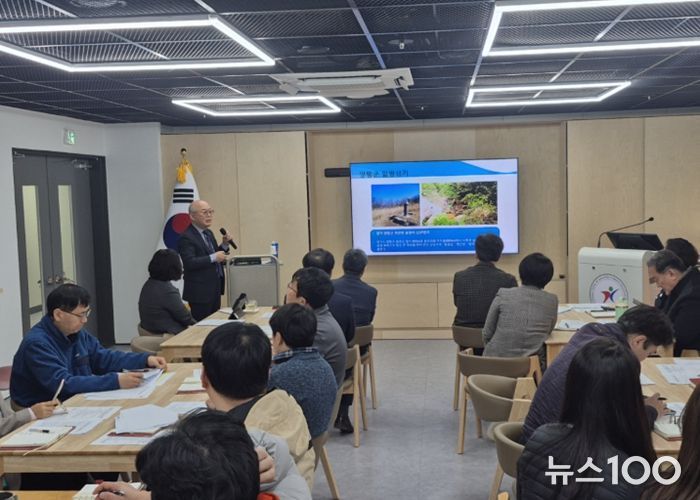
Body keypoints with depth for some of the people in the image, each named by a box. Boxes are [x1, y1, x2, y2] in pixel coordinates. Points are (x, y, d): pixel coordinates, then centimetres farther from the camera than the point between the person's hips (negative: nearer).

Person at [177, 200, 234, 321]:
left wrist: (224, 245, 5)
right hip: (200, 292, -8)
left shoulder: (209, 233, 14)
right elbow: (189, 262, -25)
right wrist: (213, 257, -26)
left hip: (215, 289, 8)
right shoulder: (186, 238, -13)